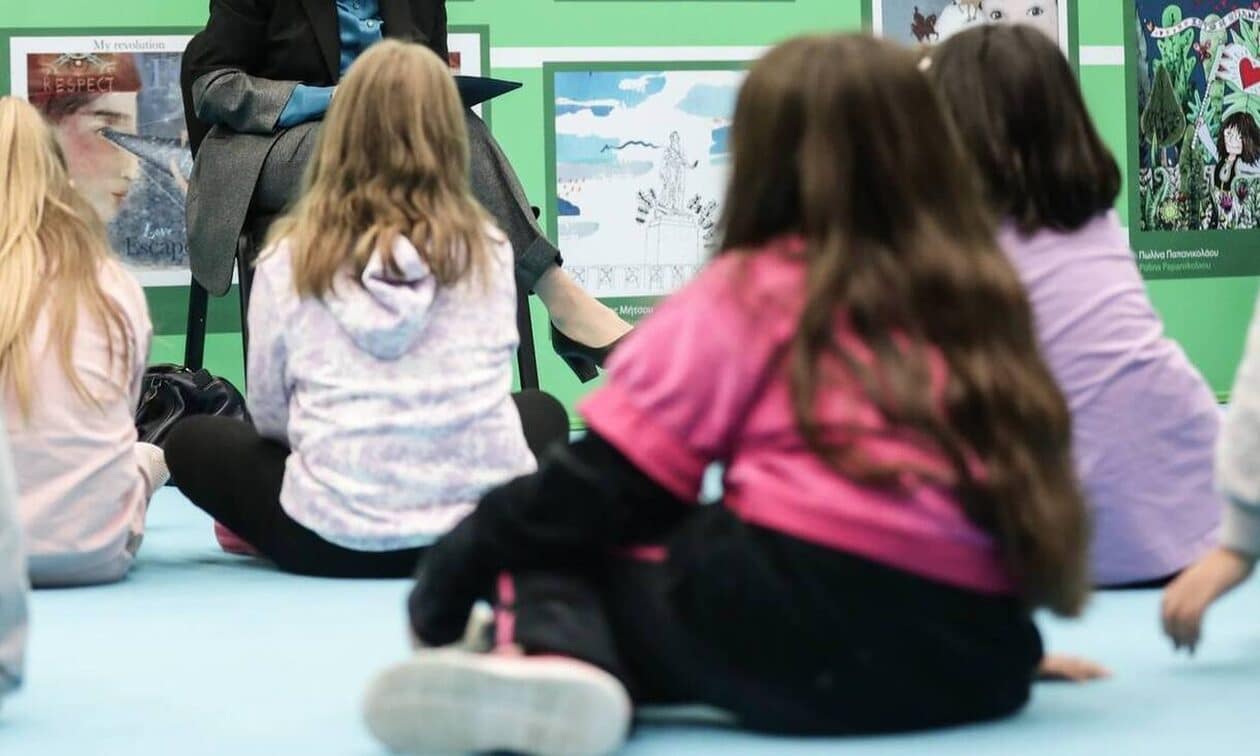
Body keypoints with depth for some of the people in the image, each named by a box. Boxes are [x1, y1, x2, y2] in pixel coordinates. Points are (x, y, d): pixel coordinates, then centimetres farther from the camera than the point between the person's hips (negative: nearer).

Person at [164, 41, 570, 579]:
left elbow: (268, 414, 7)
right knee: (542, 414, 34)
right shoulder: (487, 251, 1)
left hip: (335, 540, -1)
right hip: (485, 526, 1)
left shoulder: (291, 257, -2)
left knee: (191, 442, 26)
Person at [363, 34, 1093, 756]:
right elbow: (1029, 480, 15)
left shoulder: (753, 291, 2)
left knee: (548, 540, 6)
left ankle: (554, 660, -21)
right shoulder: (981, 296, 14)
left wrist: (455, 569, 10)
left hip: (796, 626, -8)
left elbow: (609, 480, 0)